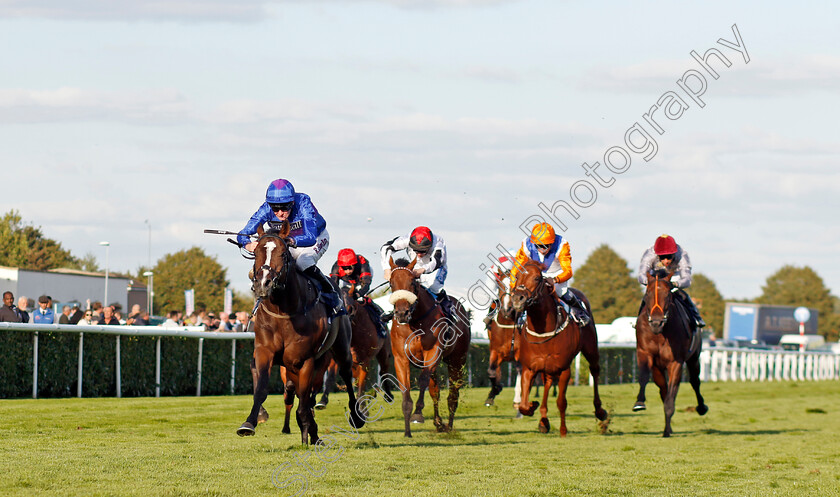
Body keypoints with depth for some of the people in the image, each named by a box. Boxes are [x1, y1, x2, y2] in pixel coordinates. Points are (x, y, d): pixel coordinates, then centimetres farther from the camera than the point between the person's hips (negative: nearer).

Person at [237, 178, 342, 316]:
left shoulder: (303, 203, -37)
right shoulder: (267, 208, -27)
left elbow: (310, 237, -48)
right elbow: (243, 235, -30)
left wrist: (290, 241, -68)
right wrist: (248, 245, -55)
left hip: (317, 238, -4)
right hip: (290, 245, 4)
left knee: (304, 262, -32)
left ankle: (333, 298, -12)